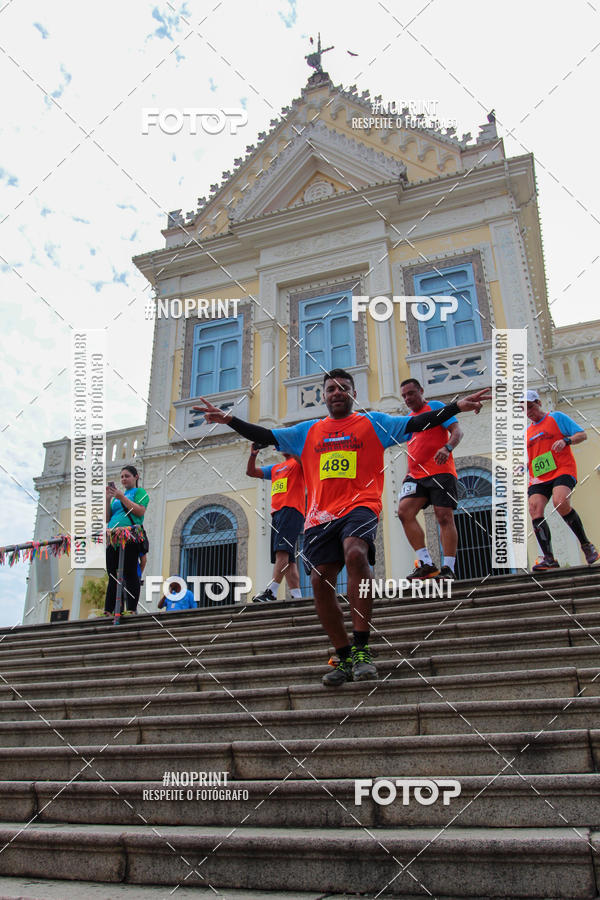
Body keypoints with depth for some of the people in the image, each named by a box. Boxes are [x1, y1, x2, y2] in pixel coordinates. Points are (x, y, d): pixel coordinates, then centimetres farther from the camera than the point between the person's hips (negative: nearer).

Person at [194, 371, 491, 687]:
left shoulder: (374, 423, 12)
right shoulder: (307, 431, 21)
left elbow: (416, 423, 3)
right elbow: (266, 436, 19)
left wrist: (457, 406, -9)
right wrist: (229, 419, 10)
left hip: (360, 506, -4)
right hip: (320, 514, 4)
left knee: (355, 553, -32)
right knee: (320, 581, -5)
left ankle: (361, 649, -26)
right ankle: (345, 658, 10)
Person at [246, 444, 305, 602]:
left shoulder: (298, 462, 10)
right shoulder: (275, 468, 30)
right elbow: (251, 472, 27)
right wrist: (253, 455, 9)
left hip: (291, 510, -8)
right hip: (277, 513, 8)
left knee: (282, 551, -21)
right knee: (287, 559, 1)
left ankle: (271, 591, -31)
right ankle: (297, 596, 0)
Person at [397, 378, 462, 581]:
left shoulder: (434, 406, 5)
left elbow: (457, 430, -5)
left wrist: (447, 447, -24)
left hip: (440, 472, -6)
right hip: (417, 476, 6)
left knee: (444, 517, -9)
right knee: (404, 511, -13)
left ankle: (448, 568, -4)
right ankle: (426, 564, -12)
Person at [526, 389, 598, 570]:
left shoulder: (556, 418, 9)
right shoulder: (527, 433, 23)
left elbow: (582, 434, 4)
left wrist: (566, 440, -15)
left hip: (562, 470, -5)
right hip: (538, 477, 5)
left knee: (560, 503, -30)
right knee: (535, 511, -17)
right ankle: (549, 558, -16)